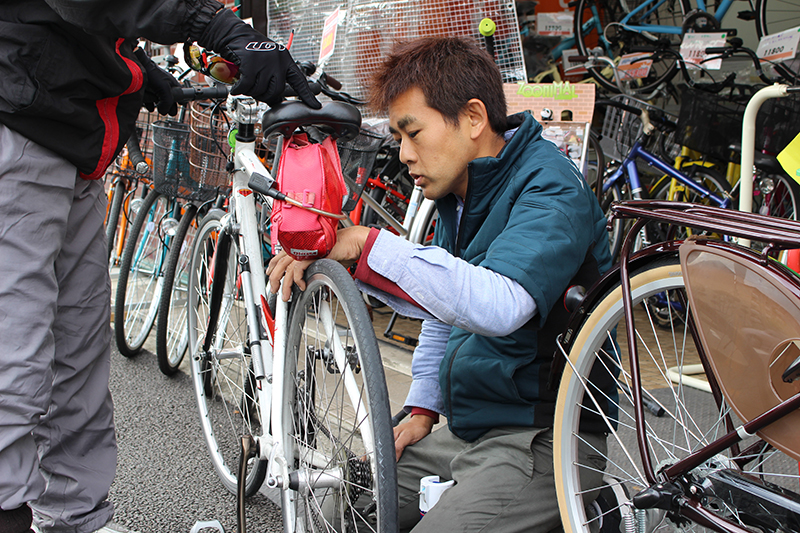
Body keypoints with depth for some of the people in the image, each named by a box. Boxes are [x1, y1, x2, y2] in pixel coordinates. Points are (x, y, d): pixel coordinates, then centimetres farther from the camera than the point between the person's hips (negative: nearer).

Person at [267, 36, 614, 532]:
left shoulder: (550, 186, -18)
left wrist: (367, 244, -35)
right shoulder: (458, 194, 10)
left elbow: (498, 305, -38)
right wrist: (423, 408, 11)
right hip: (466, 430, 8)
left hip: (544, 439, -8)